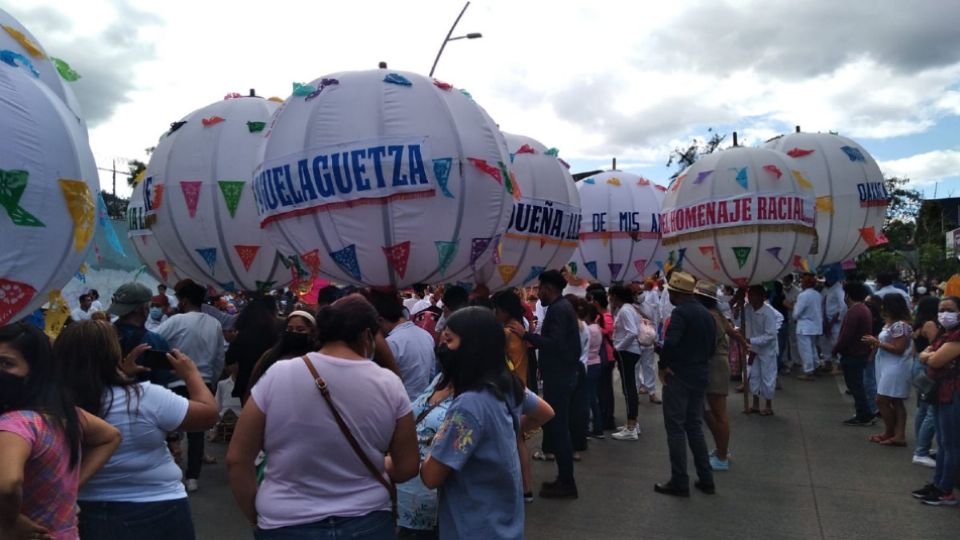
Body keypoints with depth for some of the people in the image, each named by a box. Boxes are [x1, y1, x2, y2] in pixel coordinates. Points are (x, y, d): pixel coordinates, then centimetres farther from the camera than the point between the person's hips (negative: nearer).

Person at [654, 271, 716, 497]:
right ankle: (706, 479, 20)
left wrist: (663, 366, -16)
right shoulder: (706, 313, 11)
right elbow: (712, 347, 15)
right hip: (700, 376, 8)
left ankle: (680, 482, 5)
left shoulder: (680, 312, -16)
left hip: (679, 376, -8)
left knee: (676, 428, 0)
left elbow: (670, 343, -29)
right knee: (694, 427, 17)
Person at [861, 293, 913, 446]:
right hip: (889, 367, 10)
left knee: (882, 400, -6)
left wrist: (877, 342, -19)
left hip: (895, 369, -10)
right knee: (896, 402, 10)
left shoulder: (899, 325, -19)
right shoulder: (890, 323, 13)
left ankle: (890, 432, 9)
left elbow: (898, 349, -22)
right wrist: (876, 342, 5)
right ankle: (899, 435, 13)